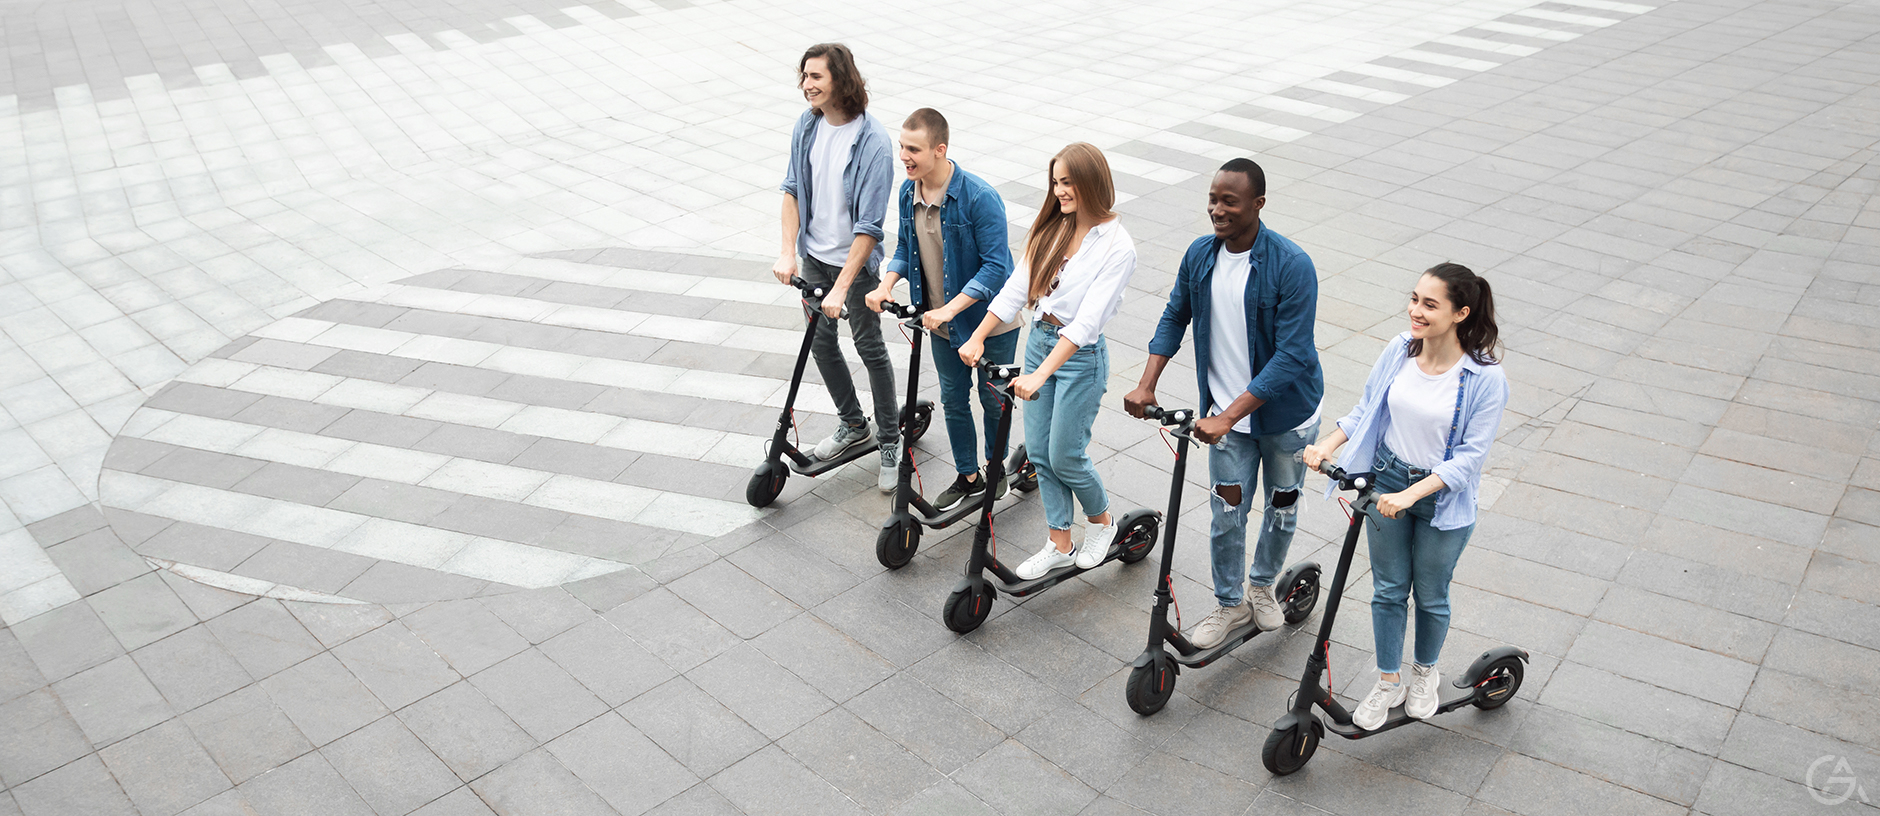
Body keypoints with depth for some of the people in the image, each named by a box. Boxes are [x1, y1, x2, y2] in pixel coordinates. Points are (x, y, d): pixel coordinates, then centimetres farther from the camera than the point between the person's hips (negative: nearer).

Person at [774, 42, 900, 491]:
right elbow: (792, 188, 4)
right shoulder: (807, 124, -5)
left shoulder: (872, 142, -24)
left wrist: (842, 287, -27)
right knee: (821, 342, 16)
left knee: (870, 347, 6)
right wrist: (788, 252, -7)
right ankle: (853, 424, 36)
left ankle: (890, 438, 24)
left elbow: (869, 226, -25)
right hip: (814, 255, 6)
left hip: (855, 260, -6)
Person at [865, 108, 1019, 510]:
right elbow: (905, 248, 8)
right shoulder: (908, 192, -6)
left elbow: (995, 265, -26)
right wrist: (887, 285, -11)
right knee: (953, 400, 16)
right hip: (941, 323, 6)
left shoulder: (980, 197, -26)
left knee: (992, 399, 14)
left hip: (988, 321, -5)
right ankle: (967, 477, 33)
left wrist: (951, 308, -33)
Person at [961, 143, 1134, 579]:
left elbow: (1086, 321, -25)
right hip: (1039, 339, 7)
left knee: (1065, 457, 2)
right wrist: (978, 337, -3)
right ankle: (1059, 545, 25)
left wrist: (1040, 374, -31)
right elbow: (1017, 287, 4)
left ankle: (1101, 520, 32)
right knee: (1038, 453, 10)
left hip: (1080, 355, -6)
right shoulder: (1054, 228, 3)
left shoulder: (1117, 247, -18)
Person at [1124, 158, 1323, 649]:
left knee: (1282, 505, 17)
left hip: (1285, 412, -3)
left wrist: (1230, 415, -33)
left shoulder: (1292, 266, -25)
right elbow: (1175, 318, 7)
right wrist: (1147, 384, -6)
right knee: (1226, 511, 5)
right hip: (1225, 413, 3)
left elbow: (1291, 355, -27)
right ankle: (1229, 605, 25)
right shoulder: (1200, 255, -7)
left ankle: (1263, 586, 42)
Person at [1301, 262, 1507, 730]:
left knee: (1431, 595, 16)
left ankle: (1425, 672, 43)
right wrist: (1326, 445, -11)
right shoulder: (1399, 351, -9)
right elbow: (1366, 409, 4)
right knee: (1388, 588, 14)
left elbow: (1470, 455, -20)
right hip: (1387, 481, 3)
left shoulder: (1486, 379, -21)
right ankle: (1388, 683, 32)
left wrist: (1410, 495, -28)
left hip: (1443, 499, -3)